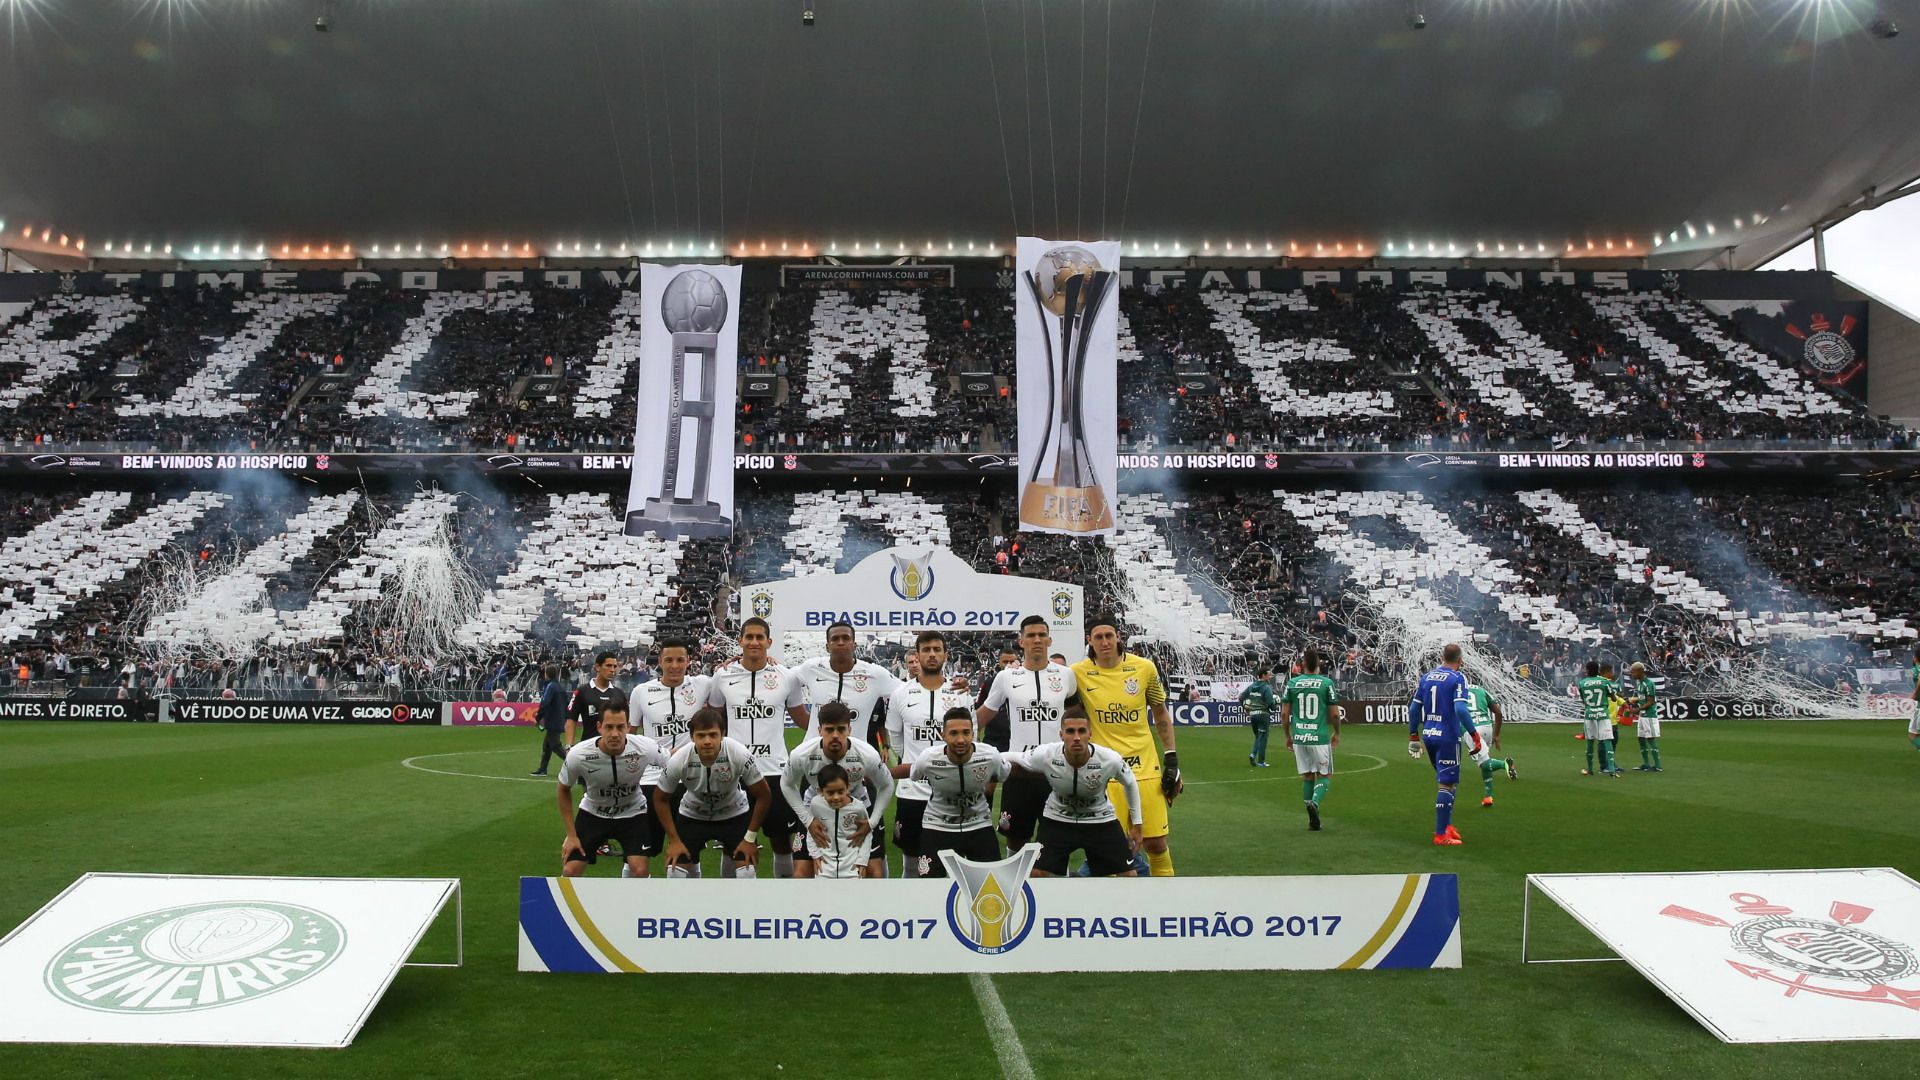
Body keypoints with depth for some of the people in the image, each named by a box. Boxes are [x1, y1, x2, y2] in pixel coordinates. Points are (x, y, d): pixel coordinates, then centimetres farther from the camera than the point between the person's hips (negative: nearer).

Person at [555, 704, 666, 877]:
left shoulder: (645, 748, -30)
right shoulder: (577, 755, -27)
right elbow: (564, 790, -6)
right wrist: (571, 835, -6)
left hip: (632, 813, -1)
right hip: (592, 813, 1)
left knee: (640, 870, -19)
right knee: (570, 871, -9)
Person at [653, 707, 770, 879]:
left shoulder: (740, 755, -32)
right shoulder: (678, 760, -29)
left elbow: (763, 796, -18)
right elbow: (660, 799, -10)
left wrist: (750, 839, -15)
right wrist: (674, 840, -10)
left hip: (734, 815, 0)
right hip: (692, 816, 1)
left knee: (745, 872, -13)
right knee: (676, 871, -12)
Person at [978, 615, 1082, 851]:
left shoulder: (1065, 675, 3)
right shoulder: (1005, 677, 0)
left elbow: (1076, 712, 19)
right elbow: (984, 714, 12)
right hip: (1019, 769, 0)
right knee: (1015, 836, 9)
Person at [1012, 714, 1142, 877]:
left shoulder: (1110, 759, -28)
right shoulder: (1045, 755, -29)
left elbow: (1130, 784, -5)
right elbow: (1013, 762, -6)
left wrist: (1136, 824, 2)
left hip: (1100, 820, 0)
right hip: (1057, 819, 0)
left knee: (1129, 876, -4)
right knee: (1037, 874, -11)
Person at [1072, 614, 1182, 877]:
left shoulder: (1144, 667, 0)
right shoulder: (1078, 674, -4)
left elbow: (1161, 714, 12)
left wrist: (1171, 759, 8)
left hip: (1145, 767, 1)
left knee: (1155, 843, 3)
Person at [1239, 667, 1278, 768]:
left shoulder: (1251, 686, 7)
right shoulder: (1267, 688, -12)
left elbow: (1241, 697, 9)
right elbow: (1271, 703, -17)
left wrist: (1246, 708, 17)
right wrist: (1276, 701, 3)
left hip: (1252, 714, 6)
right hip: (1263, 714, -6)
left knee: (1257, 736, 21)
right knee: (1262, 738, 3)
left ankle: (1253, 754, 1)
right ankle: (1260, 762, 5)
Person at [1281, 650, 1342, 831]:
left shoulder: (1292, 683, 2)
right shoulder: (1326, 683, -5)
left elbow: (1284, 713, 3)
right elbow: (1335, 714, -2)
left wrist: (1288, 736, 16)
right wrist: (1337, 733, 15)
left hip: (1299, 737, 3)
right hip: (1320, 738, -3)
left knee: (1307, 776, 13)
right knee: (1325, 776, 10)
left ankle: (1313, 820, 11)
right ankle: (1315, 803, -17)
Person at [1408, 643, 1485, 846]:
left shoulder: (1426, 677, 9)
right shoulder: (1457, 678, -9)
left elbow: (1414, 708, 11)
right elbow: (1460, 709, -20)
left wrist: (1413, 736, 19)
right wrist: (1475, 735, -15)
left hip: (1428, 736, 6)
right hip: (1448, 737, -6)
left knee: (1445, 781, 21)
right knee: (1447, 785, -1)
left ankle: (1446, 825, 23)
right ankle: (1441, 835, 0)